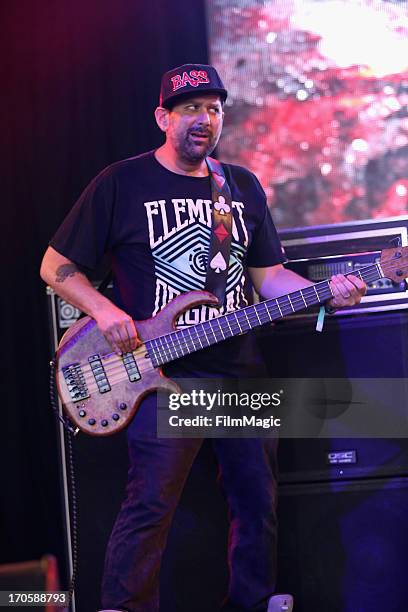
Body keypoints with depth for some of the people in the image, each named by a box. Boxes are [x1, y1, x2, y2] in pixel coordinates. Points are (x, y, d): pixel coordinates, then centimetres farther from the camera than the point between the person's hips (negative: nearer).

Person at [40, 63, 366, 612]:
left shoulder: (243, 186, 13)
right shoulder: (121, 184, -2)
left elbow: (268, 276, 18)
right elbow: (56, 265, 1)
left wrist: (325, 292, 0)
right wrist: (104, 311, -14)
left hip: (242, 374, 5)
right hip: (162, 374, -5)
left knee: (258, 501, 10)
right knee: (150, 504, -15)